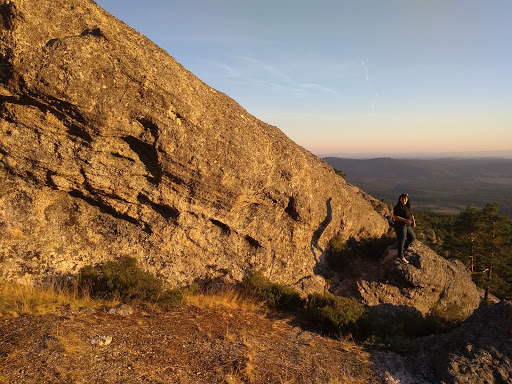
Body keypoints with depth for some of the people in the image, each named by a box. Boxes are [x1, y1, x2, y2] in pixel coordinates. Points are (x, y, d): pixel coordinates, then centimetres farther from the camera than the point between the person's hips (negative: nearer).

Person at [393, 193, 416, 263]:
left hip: (407, 226, 8)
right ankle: (401, 256, 11)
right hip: (400, 226, -8)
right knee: (401, 241, -1)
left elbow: (411, 215, 19)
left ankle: (403, 247, 35)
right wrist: (405, 220, -25)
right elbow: (395, 217, -19)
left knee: (412, 237, 13)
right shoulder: (397, 207, -14)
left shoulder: (408, 207, 10)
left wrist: (413, 221, 1)